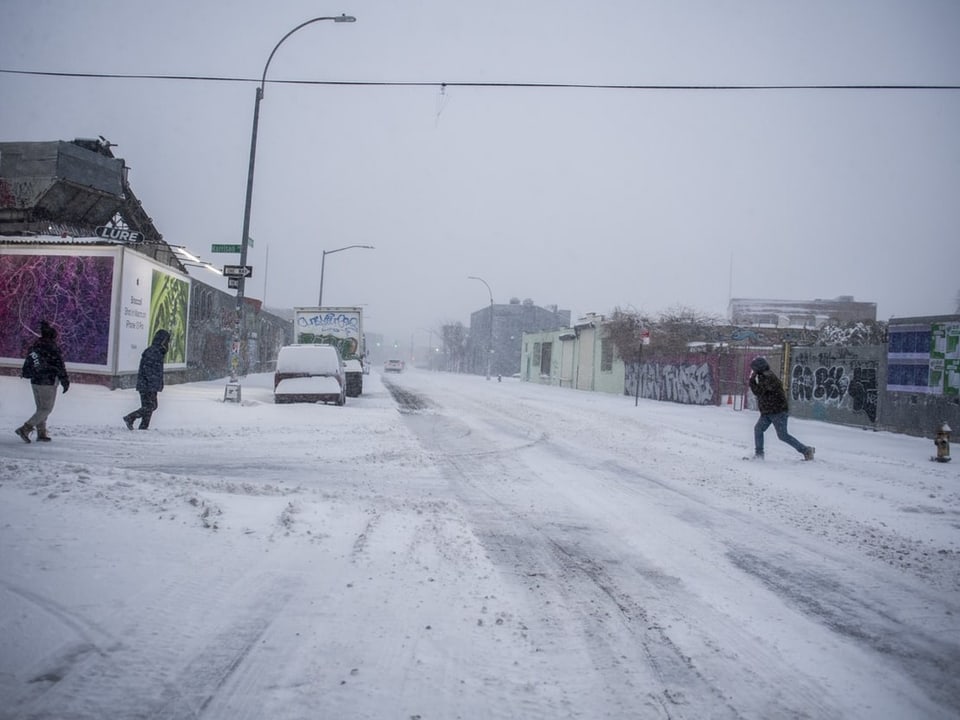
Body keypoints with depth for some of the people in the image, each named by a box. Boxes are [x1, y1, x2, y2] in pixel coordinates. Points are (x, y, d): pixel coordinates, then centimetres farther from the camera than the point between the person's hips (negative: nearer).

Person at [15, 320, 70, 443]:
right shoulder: (53, 348, -15)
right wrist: (65, 382, -7)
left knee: (41, 408, 15)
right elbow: (60, 367, -14)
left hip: (35, 382, 8)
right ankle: (25, 429, -8)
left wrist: (24, 373, 31)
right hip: (48, 383, -8)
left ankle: (41, 433, 17)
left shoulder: (34, 346, 6)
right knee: (46, 409, 0)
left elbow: (27, 363, 13)